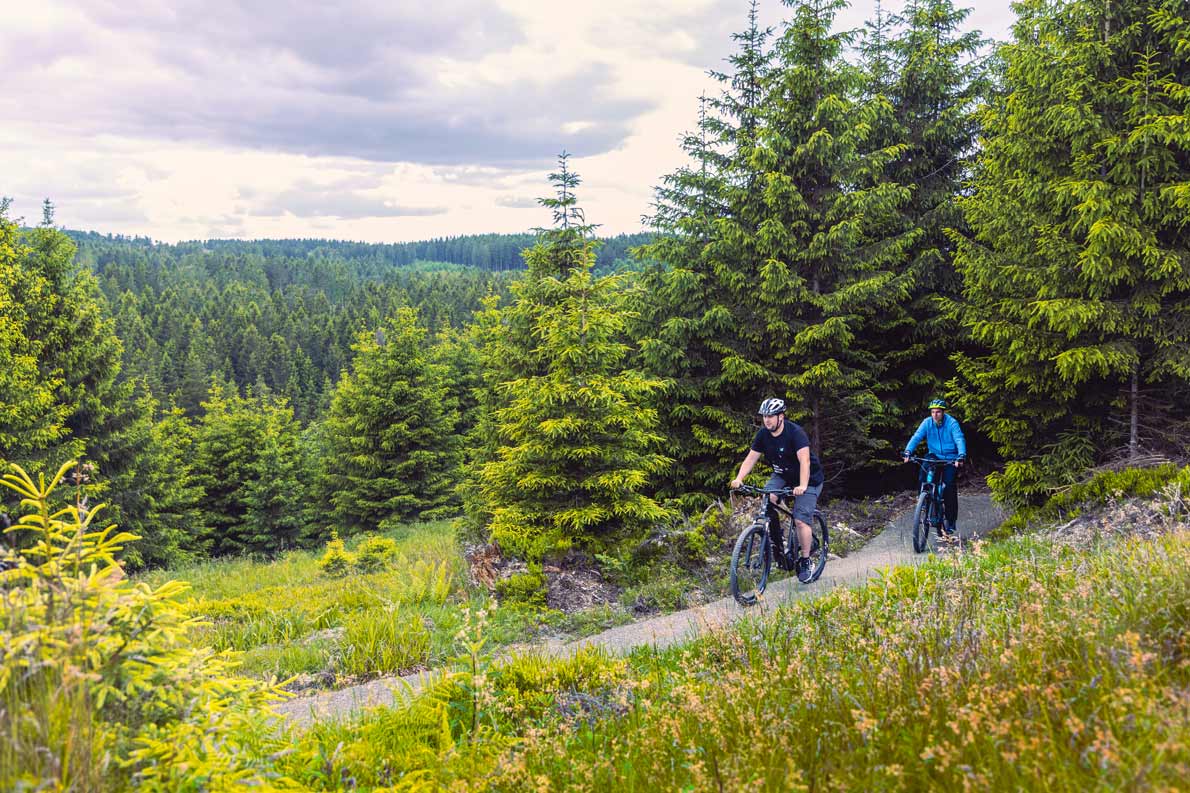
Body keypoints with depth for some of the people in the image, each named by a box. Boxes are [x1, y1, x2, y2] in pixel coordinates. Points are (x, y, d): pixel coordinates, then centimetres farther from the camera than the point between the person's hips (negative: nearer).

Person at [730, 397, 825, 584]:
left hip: (808, 478, -5)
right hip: (782, 475, 5)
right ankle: (778, 545, -9)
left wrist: (802, 486, -50)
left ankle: (805, 562, 1)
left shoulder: (796, 433, -26)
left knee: (801, 521, -15)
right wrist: (739, 479, -27)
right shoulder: (763, 434, -8)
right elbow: (751, 458, -10)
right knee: (768, 498, -24)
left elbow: (804, 460, -36)